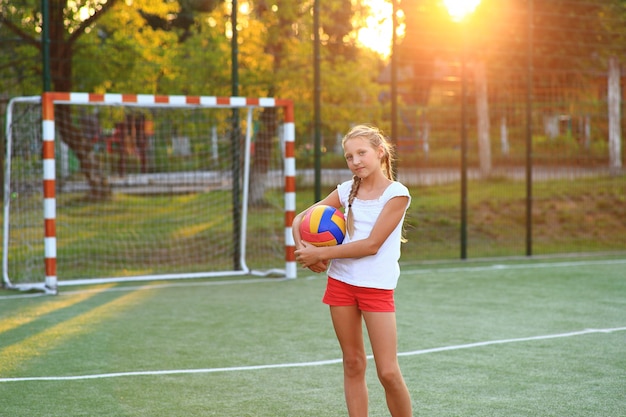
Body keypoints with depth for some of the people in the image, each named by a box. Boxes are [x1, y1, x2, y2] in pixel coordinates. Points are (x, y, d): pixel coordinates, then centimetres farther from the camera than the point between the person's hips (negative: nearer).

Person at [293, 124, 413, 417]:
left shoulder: (396, 193, -9)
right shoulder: (346, 191, 7)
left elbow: (371, 244, -16)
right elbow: (300, 219, 14)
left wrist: (321, 253, -13)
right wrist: (303, 249, -6)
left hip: (377, 286, -5)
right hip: (340, 281, 5)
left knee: (388, 372, -7)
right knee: (353, 364, 10)